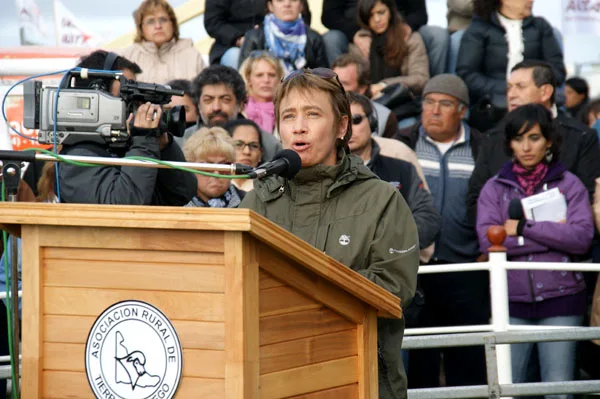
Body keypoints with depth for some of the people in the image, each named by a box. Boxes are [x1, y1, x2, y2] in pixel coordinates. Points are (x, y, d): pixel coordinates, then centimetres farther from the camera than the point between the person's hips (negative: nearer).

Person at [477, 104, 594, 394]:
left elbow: (582, 237, -8)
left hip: (560, 298, -1)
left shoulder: (569, 184, 7)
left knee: (558, 390, -1)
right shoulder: (494, 188, 9)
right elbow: (488, 240, -7)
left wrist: (523, 228, -9)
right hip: (511, 301, 1)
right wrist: (552, 233, -8)